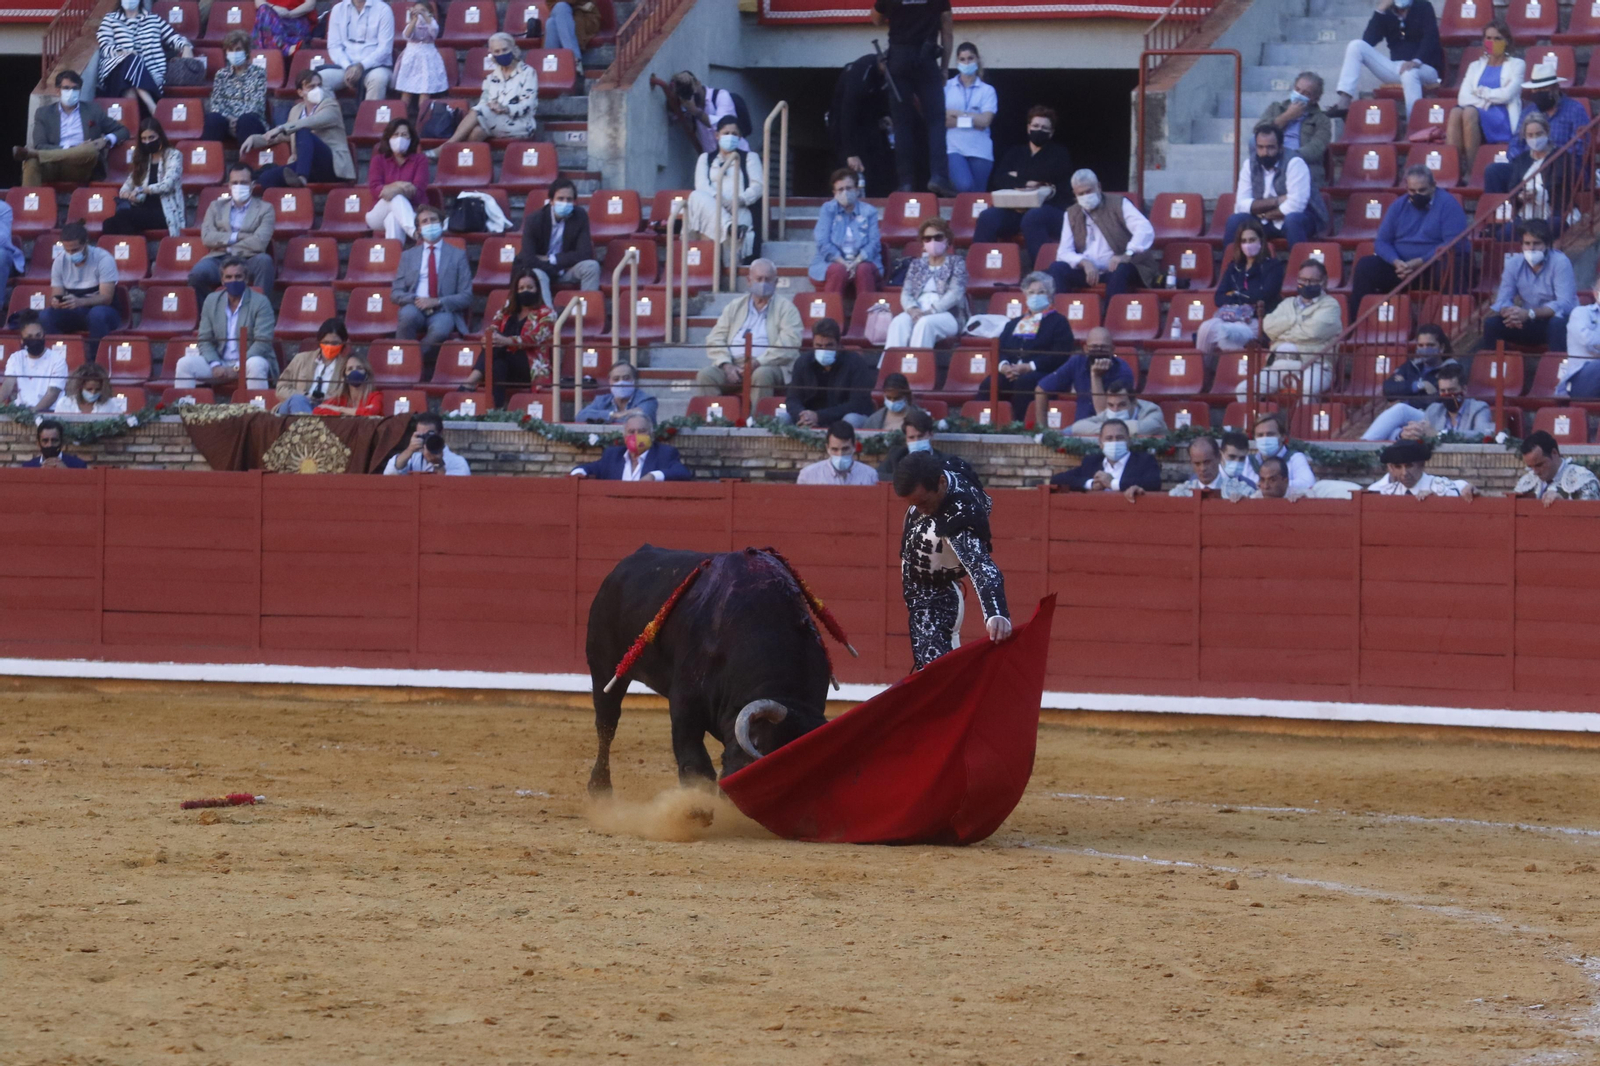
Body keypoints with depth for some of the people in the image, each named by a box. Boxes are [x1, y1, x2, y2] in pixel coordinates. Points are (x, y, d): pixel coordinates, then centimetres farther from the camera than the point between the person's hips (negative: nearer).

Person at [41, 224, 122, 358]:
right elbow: (56, 294, -2)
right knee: (45, 317, -26)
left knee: (97, 314, -41)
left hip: (101, 309, -4)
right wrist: (55, 301, -29)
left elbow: (106, 297, -22)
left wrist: (80, 302, -42)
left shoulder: (103, 259, -16)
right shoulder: (60, 260, -2)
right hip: (73, 313, 4)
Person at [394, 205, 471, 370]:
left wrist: (438, 302, -11)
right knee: (408, 314, -37)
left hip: (443, 311, -1)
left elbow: (466, 297, 6)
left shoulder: (457, 256, 13)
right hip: (415, 308, 1)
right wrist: (414, 300, -10)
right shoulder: (408, 256, 19)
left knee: (440, 329, -39)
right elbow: (395, 293, 13)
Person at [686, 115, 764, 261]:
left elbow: (758, 186, 7)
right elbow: (701, 185, 8)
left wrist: (741, 200, -16)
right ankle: (729, 228, -58)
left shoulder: (750, 157, 23)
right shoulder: (705, 159, 27)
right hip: (711, 208, 1)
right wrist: (720, 199, -15)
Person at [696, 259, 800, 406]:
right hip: (732, 365, 3)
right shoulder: (735, 306, 21)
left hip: (766, 366, -3)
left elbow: (789, 344, -5)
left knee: (762, 374, -38)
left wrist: (758, 363, -17)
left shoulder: (785, 308, 9)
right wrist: (726, 365, -8)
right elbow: (715, 338, 12)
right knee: (706, 374, -26)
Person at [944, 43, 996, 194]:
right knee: (964, 186, -24)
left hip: (980, 151, 2)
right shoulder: (946, 87, 10)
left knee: (977, 197, -3)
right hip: (954, 147, -2)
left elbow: (985, 121, -3)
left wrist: (957, 114, -2)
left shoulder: (987, 90, 9)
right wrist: (970, 119, -7)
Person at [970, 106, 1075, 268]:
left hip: (1051, 208, -3)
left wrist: (1019, 175, 1)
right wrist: (1024, 183, -12)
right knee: (987, 217, -27)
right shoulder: (1015, 152, 22)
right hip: (1017, 209, 3)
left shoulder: (1059, 152, 14)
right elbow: (997, 178, 5)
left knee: (1032, 218, -40)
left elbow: (1050, 172, -8)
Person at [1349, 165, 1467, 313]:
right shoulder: (1398, 206, 11)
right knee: (1365, 266, -19)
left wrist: (1420, 262, -24)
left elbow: (1453, 244, -14)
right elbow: (1382, 241, 9)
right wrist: (1396, 262, -14)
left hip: (1435, 268, -4)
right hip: (1401, 266, 4)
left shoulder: (1448, 204, -4)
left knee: (1449, 270, -40)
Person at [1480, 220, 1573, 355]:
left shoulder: (1560, 262, -16)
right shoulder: (1514, 264, -2)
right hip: (1528, 324, 4)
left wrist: (1529, 314, -36)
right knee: (1491, 323, -16)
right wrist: (1509, 312, -30)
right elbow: (1503, 300, -4)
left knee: (1557, 323, -37)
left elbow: (1564, 304, -24)